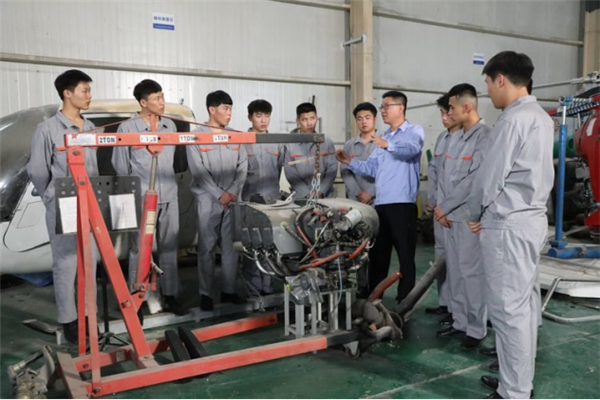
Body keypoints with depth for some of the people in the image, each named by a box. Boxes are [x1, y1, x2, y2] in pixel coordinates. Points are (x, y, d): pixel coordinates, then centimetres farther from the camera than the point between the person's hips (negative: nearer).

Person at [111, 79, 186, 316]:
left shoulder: (170, 126, 9)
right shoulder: (127, 128, -5)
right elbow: (120, 165, 0)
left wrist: (168, 183, 13)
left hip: (169, 197, 4)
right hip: (141, 199, -4)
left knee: (169, 248, 9)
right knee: (139, 250, 3)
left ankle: (170, 296, 20)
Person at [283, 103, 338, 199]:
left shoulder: (327, 142, 7)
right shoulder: (290, 144, 1)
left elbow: (332, 169, 2)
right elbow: (290, 173, -4)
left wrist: (321, 192, -11)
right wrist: (307, 194, -13)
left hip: (325, 196, 1)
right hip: (300, 198, -1)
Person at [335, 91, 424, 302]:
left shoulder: (414, 131, 1)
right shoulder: (383, 138, 24)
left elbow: (412, 149, -23)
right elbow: (371, 168, 17)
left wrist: (388, 145, -40)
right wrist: (350, 162, 2)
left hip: (403, 204, -7)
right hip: (380, 204, 7)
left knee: (405, 255, 0)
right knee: (377, 254, 11)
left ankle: (405, 300, 7)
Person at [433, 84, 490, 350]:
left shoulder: (484, 137, -12)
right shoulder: (458, 137, 15)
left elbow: (474, 180, -19)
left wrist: (444, 206, -13)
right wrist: (443, 209, 4)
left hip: (470, 216, -8)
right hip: (451, 215, 8)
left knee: (472, 272, -1)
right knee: (454, 271, 13)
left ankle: (477, 329, 11)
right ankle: (460, 322, 25)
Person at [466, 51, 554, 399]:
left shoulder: (513, 120, -17)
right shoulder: (541, 117, 14)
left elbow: (489, 177, -14)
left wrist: (476, 214, 2)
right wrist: (488, 214, 16)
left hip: (509, 225, -10)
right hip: (532, 218, 10)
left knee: (509, 309, -3)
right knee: (526, 304, 16)